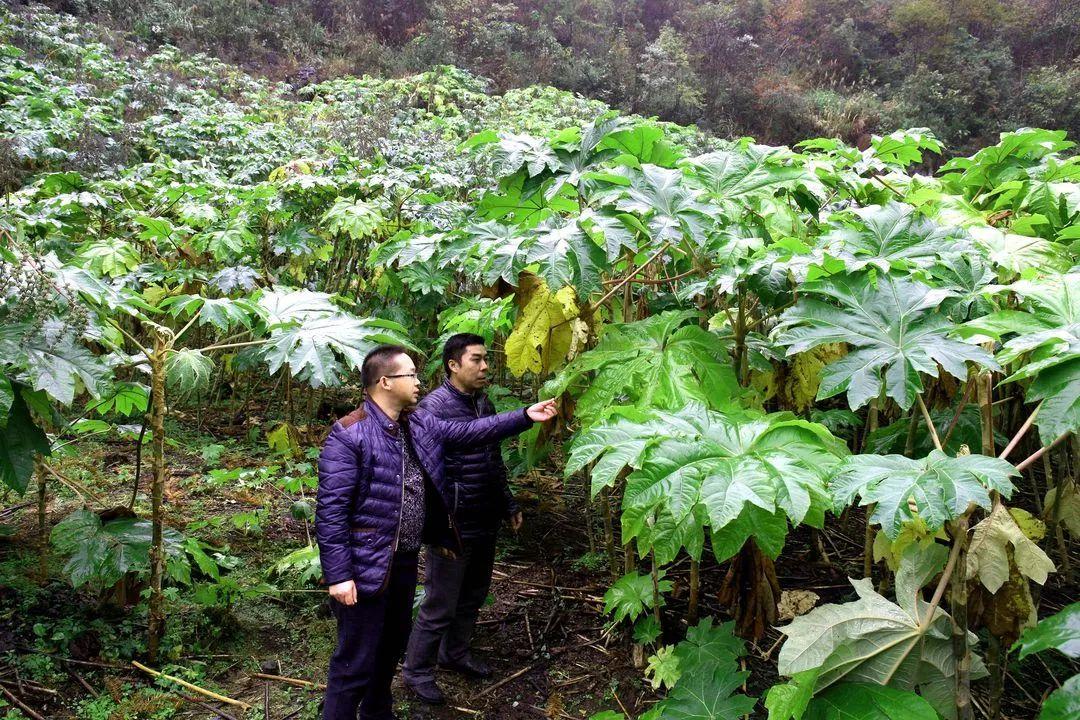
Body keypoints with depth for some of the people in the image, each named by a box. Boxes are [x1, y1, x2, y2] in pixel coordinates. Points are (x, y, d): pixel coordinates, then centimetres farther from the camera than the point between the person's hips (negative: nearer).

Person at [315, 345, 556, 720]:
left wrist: (525, 416, 7)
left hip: (406, 560, 8)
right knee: (356, 662, 1)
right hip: (366, 566, -8)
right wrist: (338, 575, -21)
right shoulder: (349, 434, -18)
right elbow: (330, 511, -19)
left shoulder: (420, 426, 7)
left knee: (391, 647, 24)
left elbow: (471, 431, 14)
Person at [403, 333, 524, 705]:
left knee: (474, 595, 20)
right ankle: (417, 671, 21)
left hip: (486, 522, 8)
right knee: (440, 605, 3)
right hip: (454, 526, -8)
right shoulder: (434, 406, -16)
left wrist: (510, 504, 20)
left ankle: (455, 652, 40)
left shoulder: (484, 403, 9)